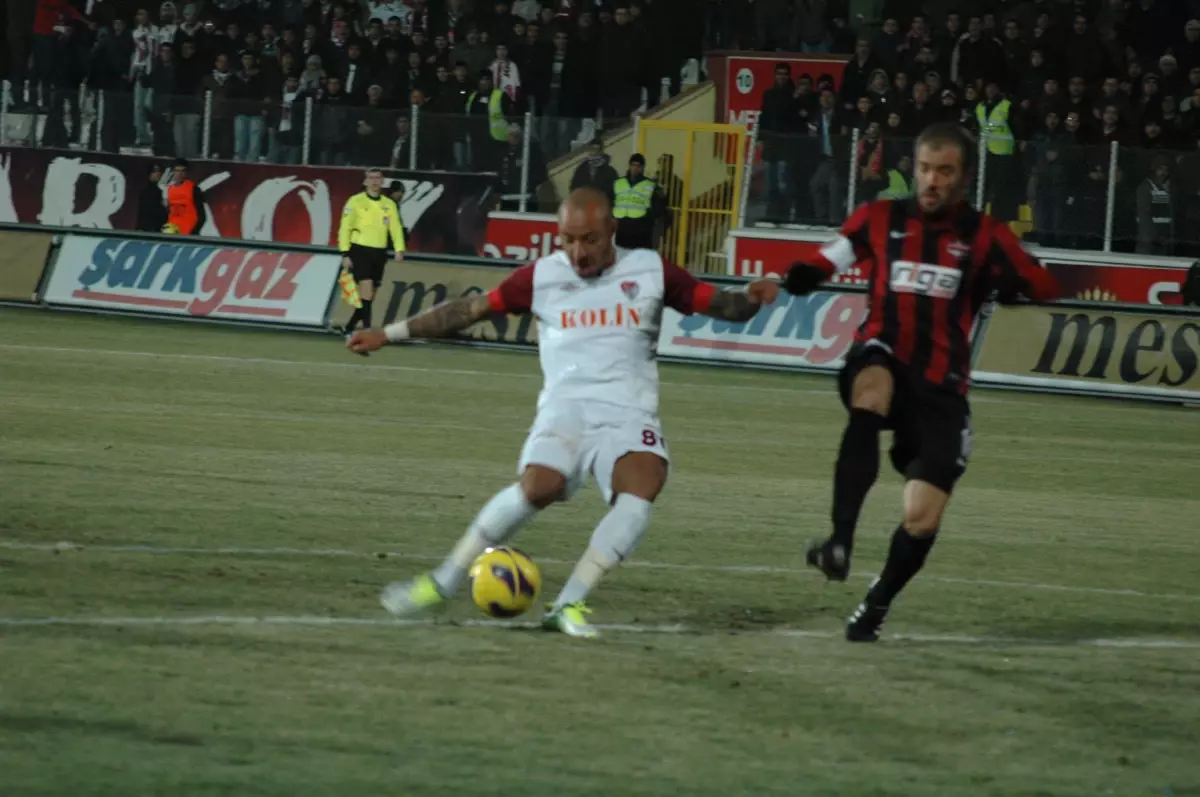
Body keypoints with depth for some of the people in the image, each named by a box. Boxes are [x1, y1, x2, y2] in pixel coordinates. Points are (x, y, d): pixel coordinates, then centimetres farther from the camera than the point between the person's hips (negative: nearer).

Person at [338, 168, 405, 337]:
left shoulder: (389, 204, 9)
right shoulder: (356, 201, -3)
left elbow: (396, 228, 8)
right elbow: (345, 228, -4)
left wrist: (399, 249, -7)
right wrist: (345, 254, -10)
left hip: (379, 253, 5)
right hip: (360, 251, -5)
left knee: (369, 297, 9)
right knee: (366, 292, -17)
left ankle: (349, 328, 24)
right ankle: (367, 329, -18)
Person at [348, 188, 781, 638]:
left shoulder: (650, 272, 10)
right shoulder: (543, 276, 10)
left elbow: (717, 304, 11)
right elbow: (470, 310, 15)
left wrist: (750, 299, -13)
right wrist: (389, 334, 14)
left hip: (629, 412, 1)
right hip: (565, 409, -1)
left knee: (643, 485, -31)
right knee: (539, 486, -30)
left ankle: (569, 606, -26)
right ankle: (444, 582, -15)